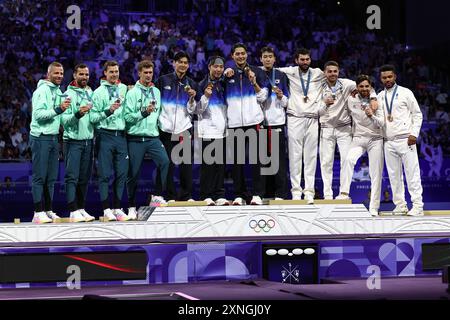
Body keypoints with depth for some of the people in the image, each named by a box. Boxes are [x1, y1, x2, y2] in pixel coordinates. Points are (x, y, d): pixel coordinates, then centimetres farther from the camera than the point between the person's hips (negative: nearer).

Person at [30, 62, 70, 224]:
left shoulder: (59, 92, 17)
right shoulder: (42, 91, -9)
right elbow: (39, 114, -19)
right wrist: (58, 109, -28)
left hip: (54, 137, 8)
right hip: (41, 137, -8)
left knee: (51, 177, 9)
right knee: (40, 176, -8)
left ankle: (48, 211, 13)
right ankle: (38, 212, -9)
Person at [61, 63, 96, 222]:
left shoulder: (91, 94, 13)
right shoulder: (69, 94, -4)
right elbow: (64, 119, -12)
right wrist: (77, 114, -26)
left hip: (88, 140, 6)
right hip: (73, 140, -6)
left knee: (85, 178, 8)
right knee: (72, 176, -10)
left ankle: (81, 209, 13)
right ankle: (73, 211, -14)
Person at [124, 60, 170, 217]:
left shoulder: (156, 92, 13)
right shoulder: (132, 93, -3)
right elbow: (128, 117, -10)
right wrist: (144, 112, -19)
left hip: (153, 137, 3)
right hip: (136, 138, -3)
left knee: (164, 161, -21)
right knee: (133, 174, 1)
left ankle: (156, 196, -11)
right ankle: (131, 206, 13)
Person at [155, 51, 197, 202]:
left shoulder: (191, 84, 11)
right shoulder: (163, 81, 5)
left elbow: (192, 111, 9)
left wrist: (192, 98, -9)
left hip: (184, 129, 1)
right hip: (166, 129, -1)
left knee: (186, 164, 0)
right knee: (167, 165, -2)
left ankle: (186, 196, 7)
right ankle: (170, 197, 6)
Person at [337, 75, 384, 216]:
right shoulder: (351, 100, 2)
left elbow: (381, 123, -10)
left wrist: (372, 116, -26)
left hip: (375, 139, 0)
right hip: (358, 138, 0)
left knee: (376, 174, -4)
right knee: (348, 159, -30)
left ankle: (374, 208, -2)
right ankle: (344, 193, -31)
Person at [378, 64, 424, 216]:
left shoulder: (406, 93, 3)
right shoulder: (380, 96, 14)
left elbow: (417, 114, 2)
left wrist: (414, 134, -9)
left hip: (405, 140, -4)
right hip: (388, 141, 4)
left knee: (412, 173, -6)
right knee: (394, 175, 4)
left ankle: (417, 205, -6)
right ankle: (400, 205, 9)